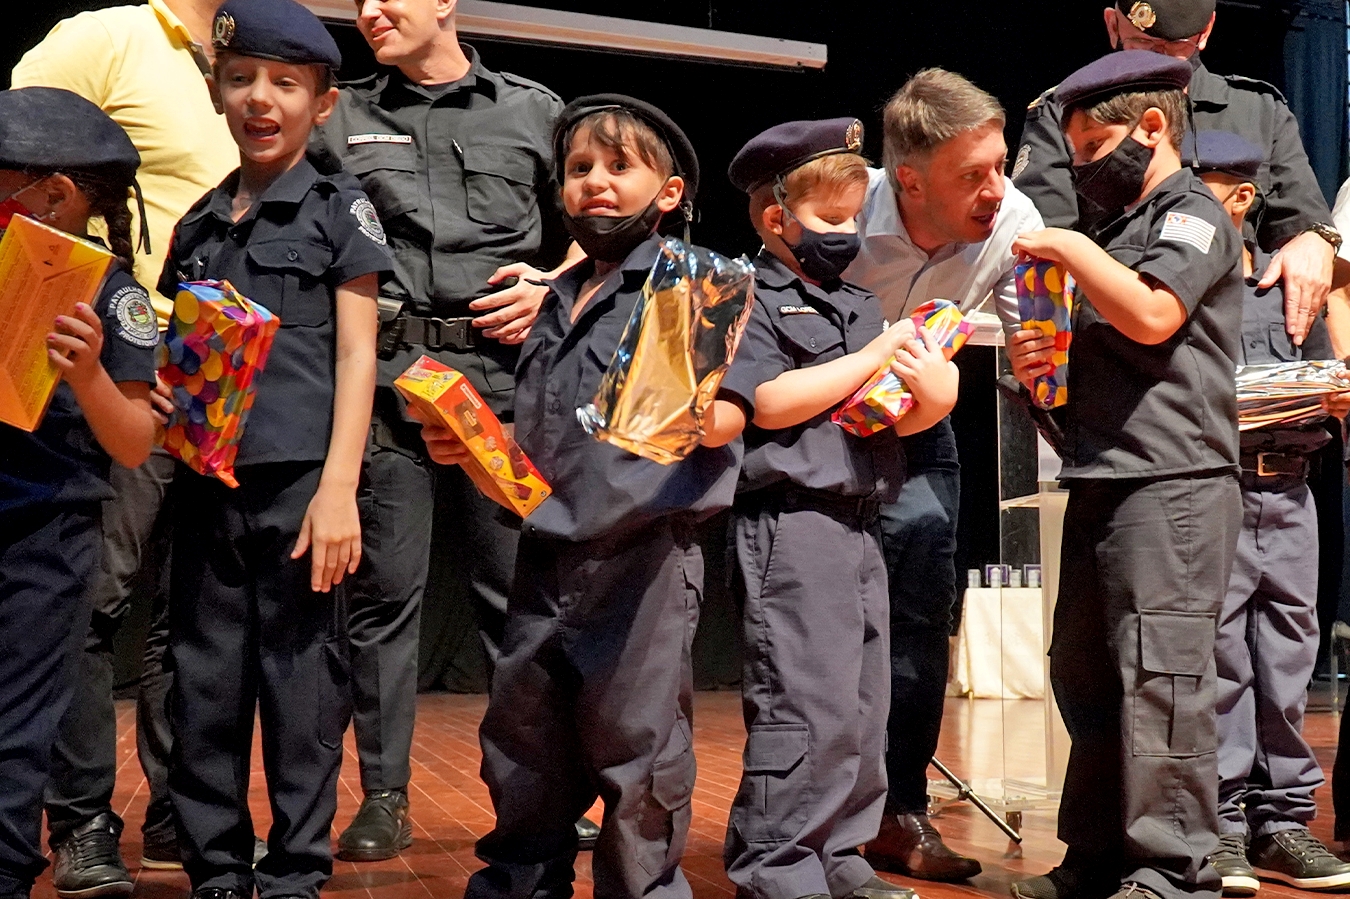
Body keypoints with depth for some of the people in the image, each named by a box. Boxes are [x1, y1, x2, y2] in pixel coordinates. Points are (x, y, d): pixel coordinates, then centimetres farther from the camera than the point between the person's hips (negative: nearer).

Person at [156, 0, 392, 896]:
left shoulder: (340, 208, 3)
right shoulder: (199, 224, 17)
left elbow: (356, 354, -2)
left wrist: (339, 487, -11)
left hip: (301, 477, -5)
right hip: (207, 481, 5)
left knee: (302, 681, -1)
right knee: (205, 684, 7)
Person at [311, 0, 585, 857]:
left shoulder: (535, 111, 14)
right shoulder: (343, 120, 15)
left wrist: (551, 288, 0)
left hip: (503, 376, 0)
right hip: (385, 375, 1)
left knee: (517, 586, 3)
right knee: (386, 587, 1)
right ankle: (384, 798, 11)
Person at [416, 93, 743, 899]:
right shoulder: (556, 304, 18)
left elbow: (728, 419, -9)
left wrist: (697, 413, -29)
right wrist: (472, 447, 7)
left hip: (646, 552, -6)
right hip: (547, 553, 7)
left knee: (635, 750, -1)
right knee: (522, 747, 14)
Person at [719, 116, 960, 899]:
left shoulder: (861, 305, 20)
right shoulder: (754, 302, -3)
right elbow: (771, 403, -16)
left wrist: (929, 398, -4)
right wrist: (874, 356, -11)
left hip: (860, 523, 8)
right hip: (793, 521, -8)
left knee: (865, 705, 12)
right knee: (809, 705, -10)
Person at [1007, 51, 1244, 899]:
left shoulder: (1193, 214, -2)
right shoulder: (1122, 230, 23)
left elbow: (1150, 315, -20)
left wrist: (1069, 247, -9)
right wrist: (1041, 363, 11)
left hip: (1171, 482, -9)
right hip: (1102, 481, 9)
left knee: (1159, 674, -10)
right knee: (1085, 675, 10)